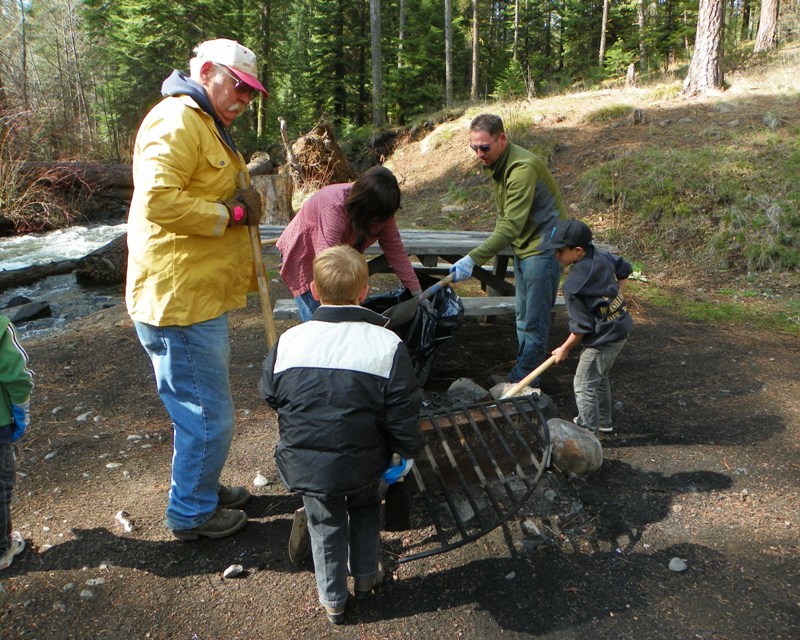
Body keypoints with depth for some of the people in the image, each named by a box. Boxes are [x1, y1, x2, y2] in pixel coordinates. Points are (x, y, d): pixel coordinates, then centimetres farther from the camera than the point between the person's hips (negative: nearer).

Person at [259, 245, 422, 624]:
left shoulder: (287, 342, -10)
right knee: (365, 508, 30)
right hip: (362, 462, -1)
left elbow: (269, 396, 4)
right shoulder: (388, 345, -16)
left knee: (325, 524, 24)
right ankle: (365, 575, 44)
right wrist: (406, 450, 5)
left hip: (304, 463, 1)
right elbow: (402, 414, -13)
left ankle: (332, 599, 38)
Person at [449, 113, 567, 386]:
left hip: (543, 246, -10)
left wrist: (473, 258, -39)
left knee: (534, 320, -4)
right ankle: (522, 372, 28)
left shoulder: (522, 168, -27)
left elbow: (512, 225, -34)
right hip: (523, 245, 10)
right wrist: (496, 240, 13)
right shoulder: (498, 163, 5)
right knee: (522, 314, 17)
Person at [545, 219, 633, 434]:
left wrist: (564, 349, -5)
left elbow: (581, 327, -19)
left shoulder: (573, 285, -25)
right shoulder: (601, 257, -3)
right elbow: (625, 269, 18)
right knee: (600, 378, 26)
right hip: (620, 330, 10)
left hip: (602, 340, -10)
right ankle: (603, 421, 42)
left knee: (584, 385, 2)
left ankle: (589, 432, 9)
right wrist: (616, 297, 22)